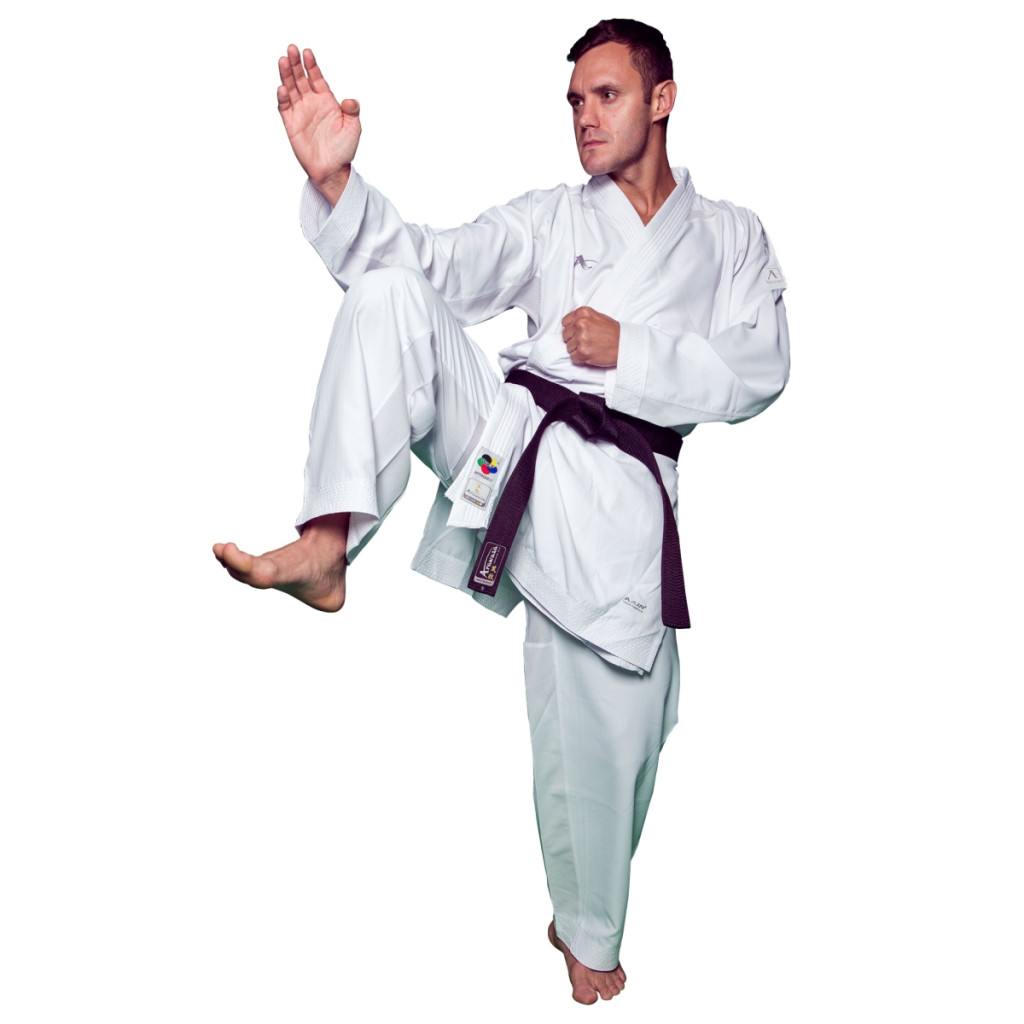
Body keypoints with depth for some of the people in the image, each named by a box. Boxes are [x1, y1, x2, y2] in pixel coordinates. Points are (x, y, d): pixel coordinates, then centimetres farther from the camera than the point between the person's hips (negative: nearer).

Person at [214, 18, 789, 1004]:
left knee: (606, 733, 1)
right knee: (387, 293, -20)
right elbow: (427, 264, 3)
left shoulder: (732, 238, 16)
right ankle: (327, 545, -27)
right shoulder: (549, 218, 18)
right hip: (508, 434, 2)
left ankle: (586, 934, 30)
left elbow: (759, 370, 2)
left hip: (614, 487, -1)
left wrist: (631, 350, -9)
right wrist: (334, 180, -13)